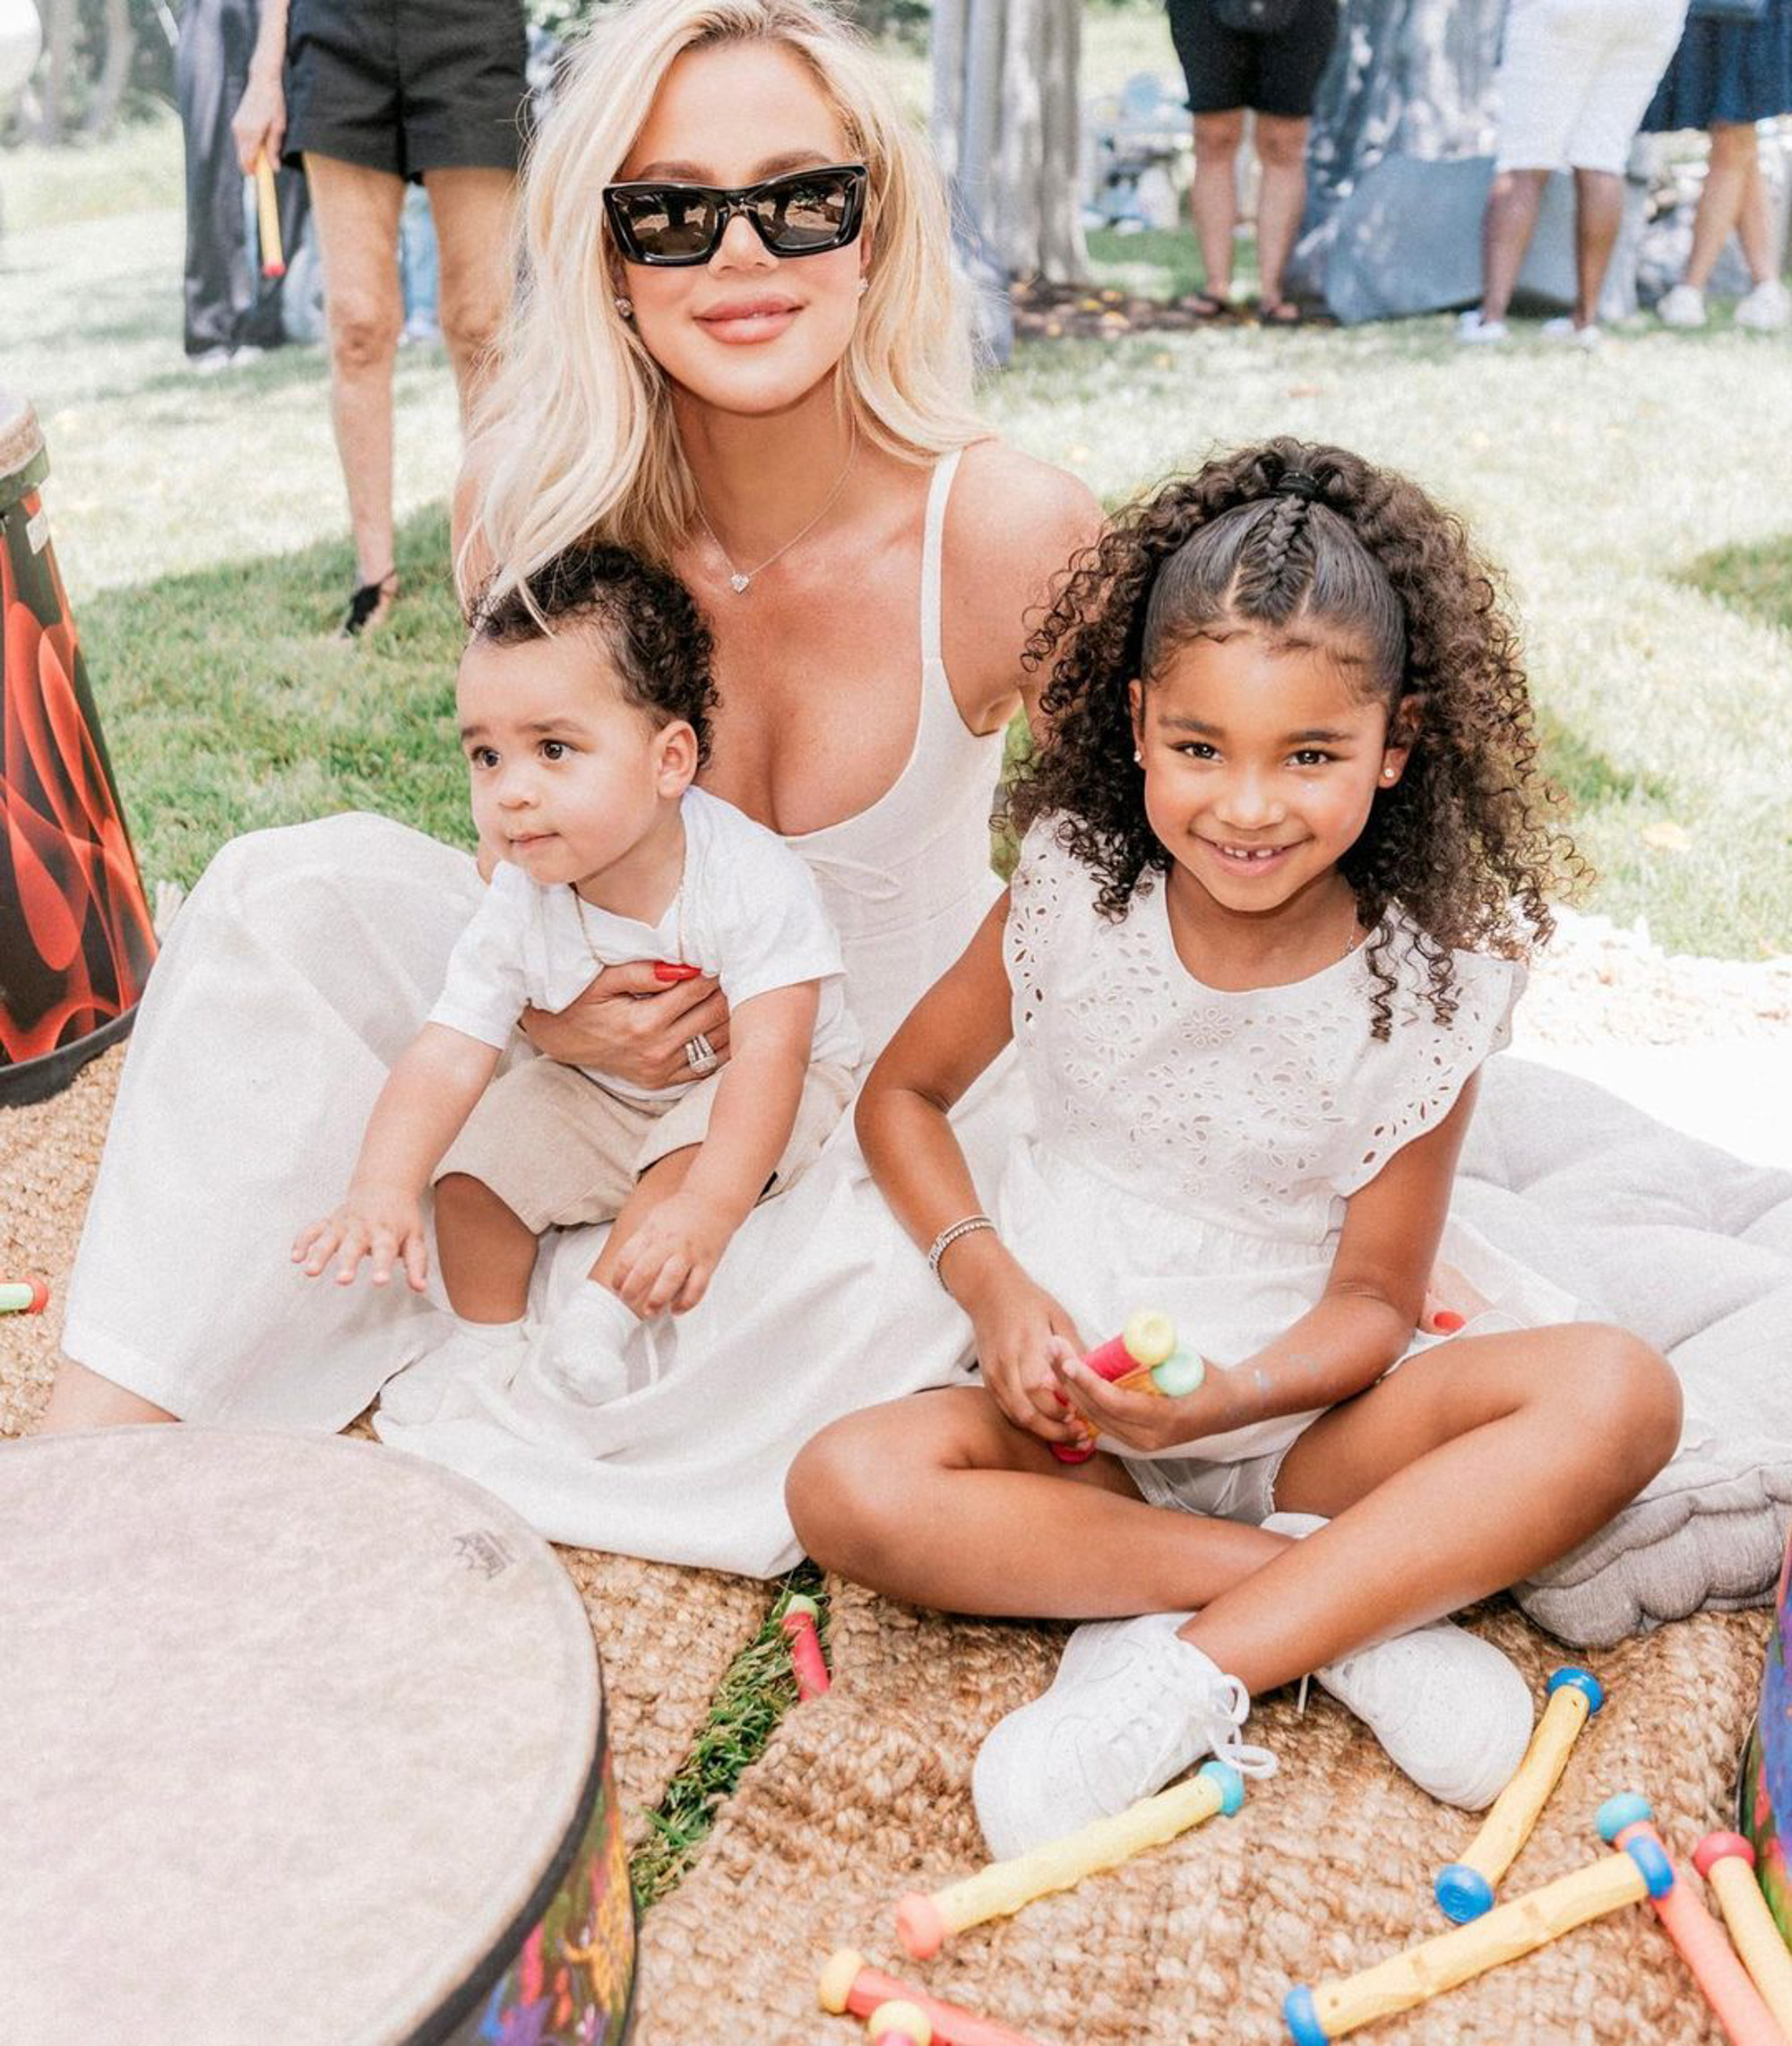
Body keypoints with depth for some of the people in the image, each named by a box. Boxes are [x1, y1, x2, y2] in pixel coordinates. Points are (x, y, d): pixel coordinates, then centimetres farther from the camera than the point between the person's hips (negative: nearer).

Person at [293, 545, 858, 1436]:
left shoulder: (749, 880, -32)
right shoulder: (520, 906, -19)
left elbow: (769, 1056, -38)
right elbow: (447, 1056, -23)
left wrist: (707, 1210, -51)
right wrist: (382, 1188, -40)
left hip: (738, 1098, -4)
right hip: (600, 1095, 4)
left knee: (691, 1154, -32)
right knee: (474, 1162, -10)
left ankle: (585, 1344, -18)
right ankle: (487, 1346, 8)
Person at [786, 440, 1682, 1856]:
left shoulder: (1430, 979, -11)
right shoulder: (1075, 890, -8)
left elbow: (1373, 1299, -7)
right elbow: (904, 1093, 3)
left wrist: (1225, 1399, -28)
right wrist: (990, 1283, -14)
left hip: (1296, 1408, 0)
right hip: (1070, 1397, 1)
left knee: (1616, 1393, -25)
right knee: (851, 1486, -29)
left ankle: (1183, 1680, -28)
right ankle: (1369, 1602, -22)